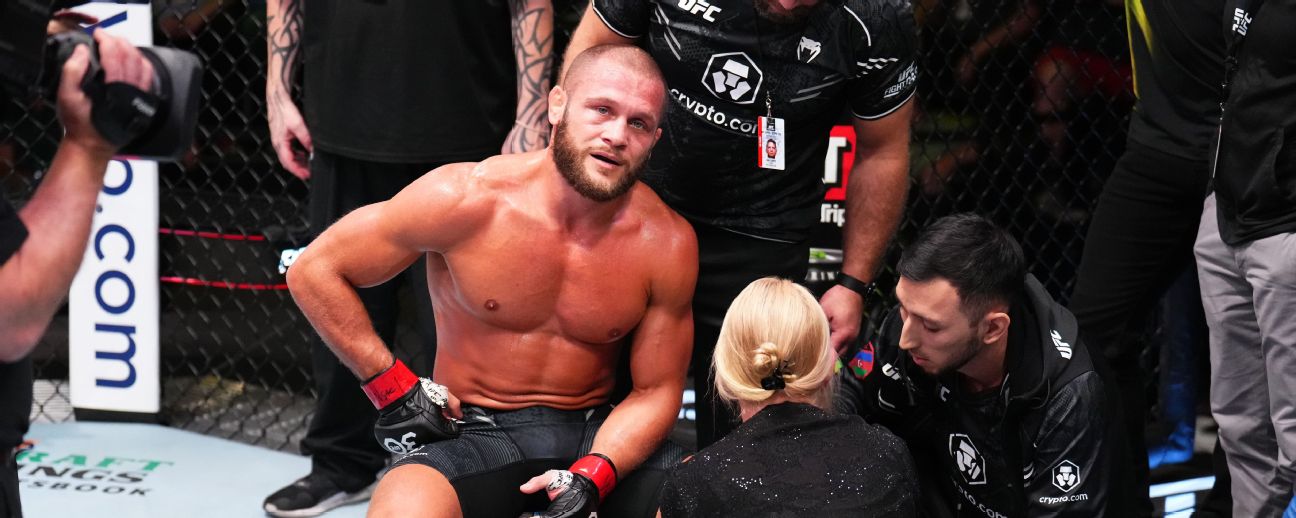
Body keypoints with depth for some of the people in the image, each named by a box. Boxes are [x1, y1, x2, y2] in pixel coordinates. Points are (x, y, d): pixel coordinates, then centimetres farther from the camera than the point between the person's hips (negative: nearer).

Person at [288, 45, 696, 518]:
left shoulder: (666, 244, -7)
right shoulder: (466, 199, -13)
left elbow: (656, 390, 1)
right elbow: (313, 271, -4)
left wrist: (591, 478, -16)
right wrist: (393, 390, -5)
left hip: (595, 435, 3)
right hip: (471, 430, -3)